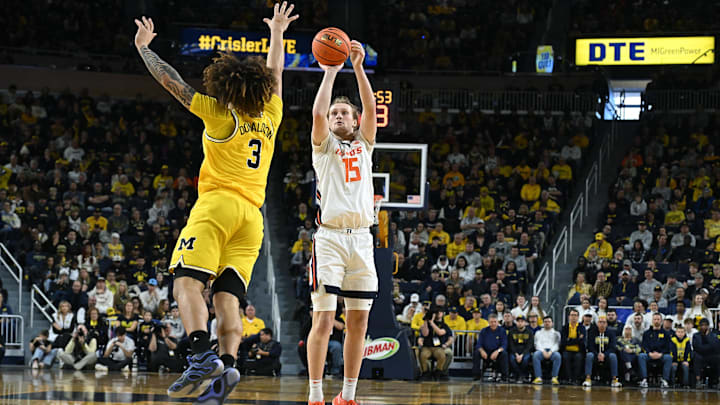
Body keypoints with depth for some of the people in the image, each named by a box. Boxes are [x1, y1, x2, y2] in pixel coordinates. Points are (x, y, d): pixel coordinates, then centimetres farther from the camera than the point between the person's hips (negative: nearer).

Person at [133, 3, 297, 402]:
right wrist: (277, 33, 46)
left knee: (187, 281, -15)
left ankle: (203, 355, -35)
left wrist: (144, 47, 19)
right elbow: (275, 74, 33)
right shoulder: (270, 117, 15)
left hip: (217, 204, -6)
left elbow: (171, 81, 7)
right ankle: (227, 365, -21)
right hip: (252, 212, 6)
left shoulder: (219, 114, 1)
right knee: (227, 297, -2)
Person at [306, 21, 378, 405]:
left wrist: (358, 67, -4)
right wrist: (331, 72, -6)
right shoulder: (324, 144, 9)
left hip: (361, 239, 4)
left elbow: (370, 108, 3)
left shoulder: (364, 144, 18)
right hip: (330, 238, -4)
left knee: (358, 322, 4)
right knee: (323, 319, -9)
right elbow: (317, 113, -9)